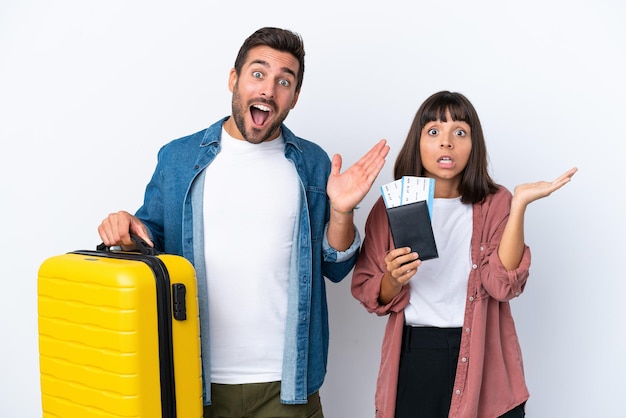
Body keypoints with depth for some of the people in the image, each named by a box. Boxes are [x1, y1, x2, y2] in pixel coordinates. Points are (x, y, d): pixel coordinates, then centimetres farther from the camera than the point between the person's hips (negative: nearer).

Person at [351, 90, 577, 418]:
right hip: (413, 359, 1)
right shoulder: (390, 207, -1)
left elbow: (504, 284, -17)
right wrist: (394, 279, -20)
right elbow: (371, 296, 0)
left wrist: (519, 204, -23)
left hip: (482, 359, 0)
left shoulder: (496, 203, -3)